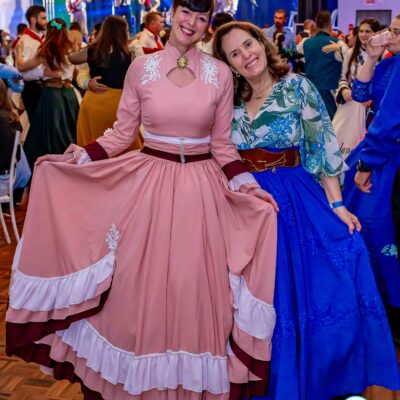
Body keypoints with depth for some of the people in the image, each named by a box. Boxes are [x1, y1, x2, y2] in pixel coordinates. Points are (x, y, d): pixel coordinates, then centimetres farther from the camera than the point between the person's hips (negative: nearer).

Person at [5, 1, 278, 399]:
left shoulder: (220, 74, 1)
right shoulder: (141, 68, 1)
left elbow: (222, 145, 5)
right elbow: (122, 133, 5)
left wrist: (246, 183, -6)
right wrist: (82, 156, -6)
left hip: (202, 188, 0)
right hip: (148, 182, 0)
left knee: (195, 288, 5)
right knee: (140, 286, 6)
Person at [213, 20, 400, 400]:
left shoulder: (297, 87, -4)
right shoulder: (230, 99, 6)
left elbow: (323, 145, -6)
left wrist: (336, 204, -10)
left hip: (294, 200, -3)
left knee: (302, 290, -6)